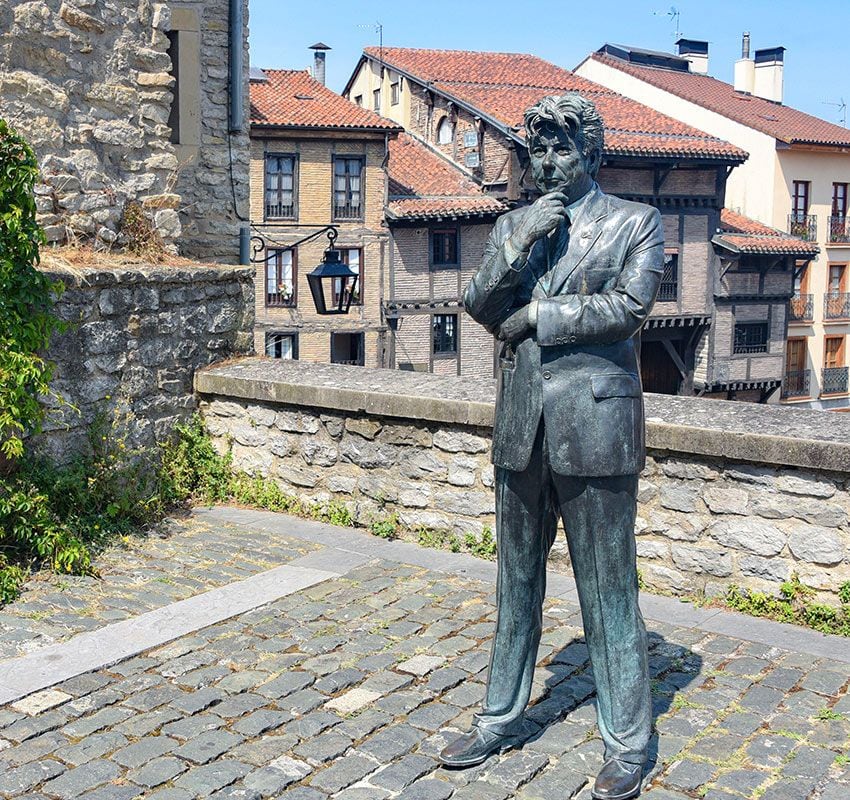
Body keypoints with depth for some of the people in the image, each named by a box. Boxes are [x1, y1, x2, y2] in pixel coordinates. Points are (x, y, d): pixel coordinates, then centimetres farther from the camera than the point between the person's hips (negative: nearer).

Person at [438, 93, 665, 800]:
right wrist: (519, 245, -11)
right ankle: (501, 719, 30)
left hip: (594, 424, -4)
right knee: (517, 583, 15)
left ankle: (627, 742, 17)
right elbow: (480, 307, 3)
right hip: (522, 424, 5)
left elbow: (630, 305, -12)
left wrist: (536, 314, -9)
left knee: (609, 588, 2)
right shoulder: (512, 225, 13)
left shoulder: (636, 222, 1)